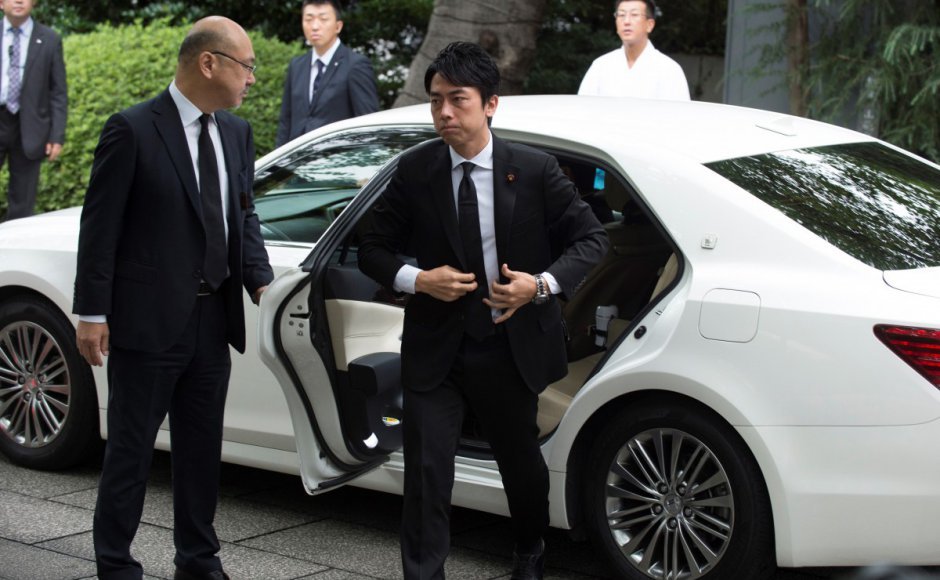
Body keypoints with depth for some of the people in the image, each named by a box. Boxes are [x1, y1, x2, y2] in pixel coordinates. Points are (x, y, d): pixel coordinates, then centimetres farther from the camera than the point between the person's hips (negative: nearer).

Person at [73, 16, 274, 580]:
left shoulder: (237, 133, 7)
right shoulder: (133, 130, -12)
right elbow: (100, 227, -11)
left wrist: (260, 282, -3)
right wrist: (92, 313, -12)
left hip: (213, 321, 6)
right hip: (148, 320, -6)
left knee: (202, 448, 16)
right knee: (131, 449, 5)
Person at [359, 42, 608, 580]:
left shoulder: (535, 170, -9)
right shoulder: (415, 171, -5)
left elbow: (592, 239, -3)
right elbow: (375, 249, 3)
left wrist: (542, 284, -18)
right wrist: (417, 280, -17)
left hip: (511, 347, 1)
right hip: (436, 348, 0)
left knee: (522, 463, 20)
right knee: (426, 470, -7)